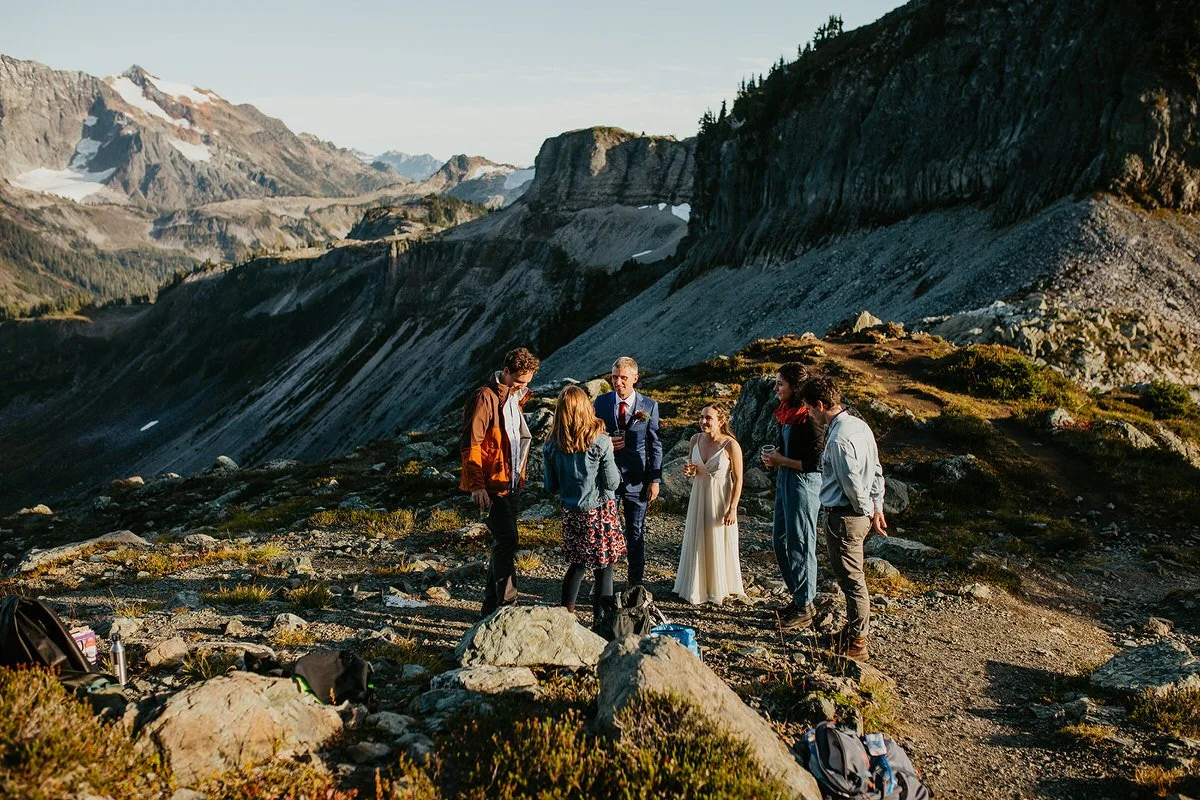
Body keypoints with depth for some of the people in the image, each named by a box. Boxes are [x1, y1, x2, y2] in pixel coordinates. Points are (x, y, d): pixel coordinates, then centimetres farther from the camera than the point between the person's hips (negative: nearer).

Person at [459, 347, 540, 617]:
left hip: (508, 483, 9)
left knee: (503, 542, 12)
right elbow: (470, 444, -17)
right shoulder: (485, 398, -13)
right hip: (492, 484, -9)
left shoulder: (514, 398, 14)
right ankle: (506, 604, -9)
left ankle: (492, 605, 20)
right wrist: (476, 485, -22)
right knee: (506, 540, -14)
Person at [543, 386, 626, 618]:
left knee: (578, 563, 19)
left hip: (571, 512, 4)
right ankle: (602, 617, 12)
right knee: (604, 565, 8)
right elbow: (612, 482, -10)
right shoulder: (599, 441, -15)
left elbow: (551, 486, 2)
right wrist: (616, 472, 10)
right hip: (600, 511, -4)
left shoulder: (552, 444, -5)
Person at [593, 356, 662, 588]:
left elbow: (655, 445, 1)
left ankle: (636, 583, 19)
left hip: (636, 479, -1)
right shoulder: (601, 402, 1)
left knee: (636, 533, 7)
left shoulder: (649, 406, -1)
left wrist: (655, 479, -4)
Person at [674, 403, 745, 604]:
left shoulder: (731, 445, -18)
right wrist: (689, 471, -9)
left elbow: (738, 479, -13)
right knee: (697, 542, 13)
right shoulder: (696, 439, -3)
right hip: (699, 496, 5)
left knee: (720, 544, 8)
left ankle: (719, 589, 26)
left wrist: (732, 508, -14)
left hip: (721, 500, -5)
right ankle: (697, 587, 29)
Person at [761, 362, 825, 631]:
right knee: (780, 540, 17)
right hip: (784, 481, 10)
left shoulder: (809, 418, -20)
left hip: (803, 483, -10)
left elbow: (815, 462, -21)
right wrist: (773, 456, 3)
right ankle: (797, 596, 31)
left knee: (800, 545, 0)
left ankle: (804, 609, 12)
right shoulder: (786, 413, 9)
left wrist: (781, 460, -15)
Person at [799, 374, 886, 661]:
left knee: (851, 580, 2)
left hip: (844, 518, -10)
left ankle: (856, 645, 13)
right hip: (861, 513, 10)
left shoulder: (838, 439, -23)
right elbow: (877, 471, 12)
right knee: (853, 577, 22)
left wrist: (868, 511, -5)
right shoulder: (860, 425, 7)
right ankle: (857, 629, 36)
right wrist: (877, 508, 14)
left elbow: (852, 484, -21)